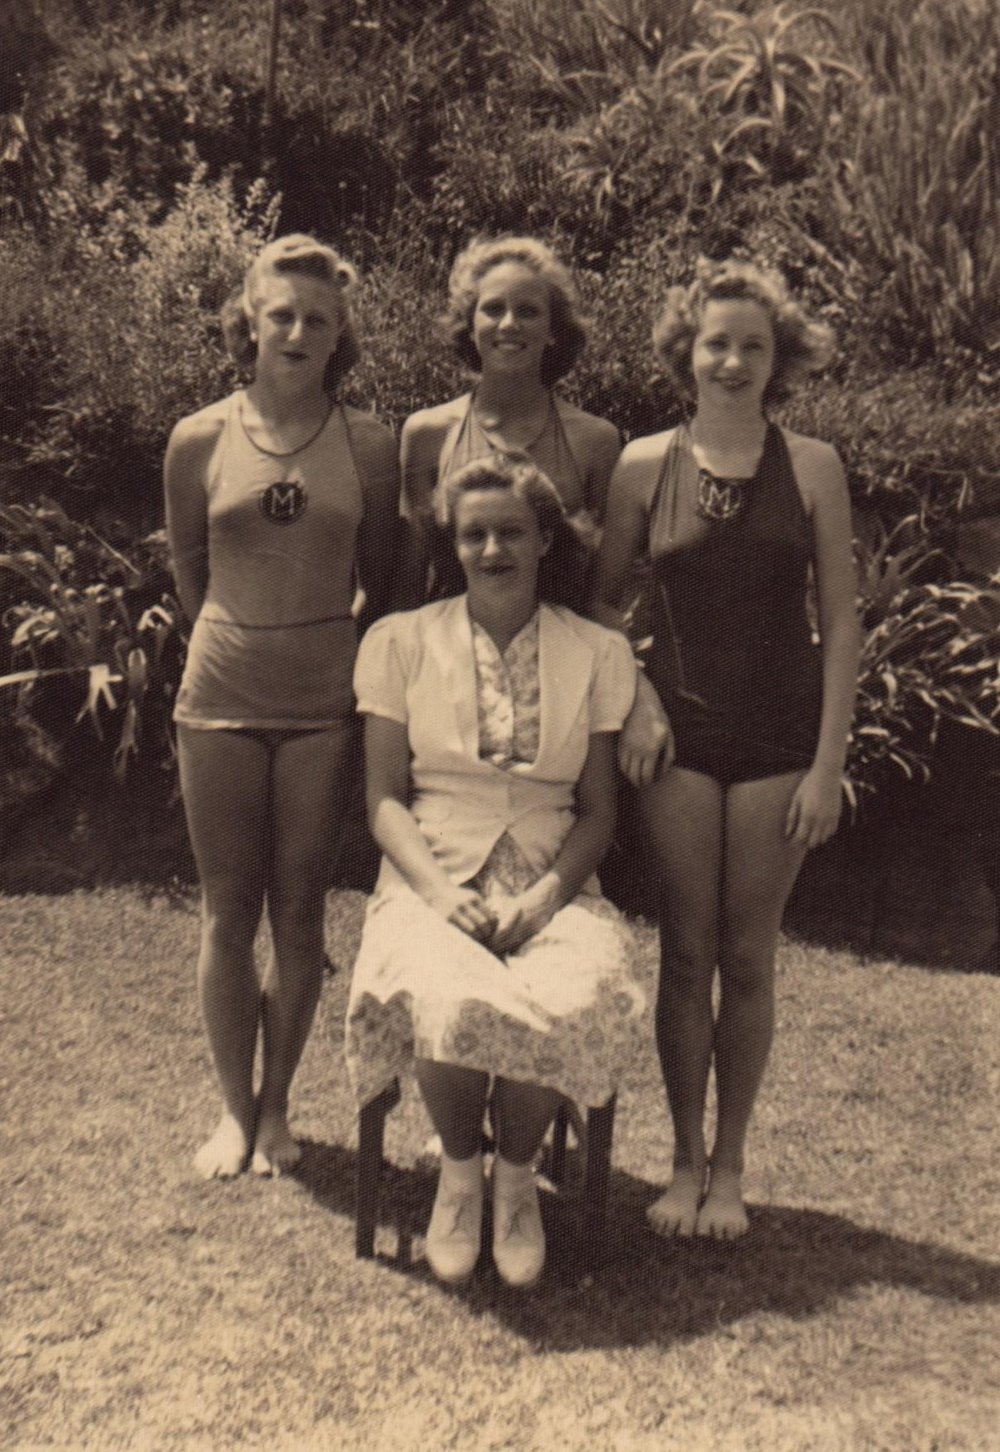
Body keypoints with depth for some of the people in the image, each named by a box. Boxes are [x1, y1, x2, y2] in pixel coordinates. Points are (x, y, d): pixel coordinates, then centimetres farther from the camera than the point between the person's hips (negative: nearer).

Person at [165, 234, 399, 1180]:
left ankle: (276, 1105, 23)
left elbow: (384, 584, 9)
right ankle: (234, 1107, 22)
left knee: (298, 912, 6)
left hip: (323, 702, 0)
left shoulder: (370, 446, 0)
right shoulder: (199, 442, 1)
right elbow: (190, 573, 12)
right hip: (221, 696, 1)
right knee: (227, 911, 7)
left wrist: (336, 658, 9)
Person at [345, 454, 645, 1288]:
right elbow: (386, 797, 5)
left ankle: (517, 1176, -2)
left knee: (570, 1006, -32)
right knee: (451, 1003, -33)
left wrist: (543, 898, -10)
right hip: (432, 881, 0)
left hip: (554, 888, 1)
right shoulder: (402, 642, 8)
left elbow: (599, 810, 8)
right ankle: (459, 1173, -1)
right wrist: (441, 892, -12)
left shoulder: (599, 653, 10)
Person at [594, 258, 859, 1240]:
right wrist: (636, 699, -4)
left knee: (748, 957, 6)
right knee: (685, 953, 5)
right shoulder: (644, 467, 2)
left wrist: (829, 763, -5)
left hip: (778, 736, 0)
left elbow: (840, 624, 0)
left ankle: (730, 1166, 21)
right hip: (679, 730, 1)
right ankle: (685, 1160, 20)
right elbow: (598, 598, 10)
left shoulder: (811, 469, 1)